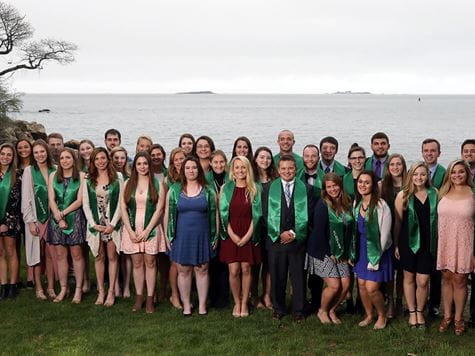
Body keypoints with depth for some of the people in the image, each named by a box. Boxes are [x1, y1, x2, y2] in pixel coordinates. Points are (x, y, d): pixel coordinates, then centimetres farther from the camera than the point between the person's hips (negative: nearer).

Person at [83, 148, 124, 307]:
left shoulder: (117, 177, 0)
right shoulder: (88, 180, 5)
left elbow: (121, 202, -3)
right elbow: (85, 204, 4)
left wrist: (113, 224, -10)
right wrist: (94, 224, -6)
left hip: (112, 224, -2)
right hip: (95, 224, 2)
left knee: (112, 257, 1)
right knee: (99, 257, 6)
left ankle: (111, 292, 7)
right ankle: (101, 291, 13)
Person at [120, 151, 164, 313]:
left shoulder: (157, 185, 0)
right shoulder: (128, 184, 6)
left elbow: (159, 209, -4)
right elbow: (123, 208, 2)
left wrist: (147, 230, -10)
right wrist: (130, 231, -6)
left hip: (150, 229, -2)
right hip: (132, 229, 2)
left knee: (150, 262, 0)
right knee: (137, 262, 6)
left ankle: (150, 299, 5)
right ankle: (139, 297, 14)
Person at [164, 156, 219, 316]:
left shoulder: (208, 191, 3)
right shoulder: (174, 190, 3)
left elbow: (214, 214, 4)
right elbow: (168, 214, 4)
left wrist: (215, 236, 1)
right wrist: (168, 236, 1)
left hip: (202, 237, 0)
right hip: (181, 237, 0)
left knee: (202, 270, 5)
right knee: (183, 271, 5)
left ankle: (202, 305, 13)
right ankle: (186, 305, 14)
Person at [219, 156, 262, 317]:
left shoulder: (254, 189, 3)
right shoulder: (226, 188, 4)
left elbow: (256, 214, 0)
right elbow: (223, 213, 1)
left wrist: (248, 235, -8)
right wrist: (232, 235, -8)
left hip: (248, 235, 0)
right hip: (231, 235, 0)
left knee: (246, 269, 3)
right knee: (234, 271, -2)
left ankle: (244, 303, 14)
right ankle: (237, 303, 13)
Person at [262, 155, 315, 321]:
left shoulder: (306, 189, 4)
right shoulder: (270, 188, 5)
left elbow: (307, 215, 0)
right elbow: (267, 215, 0)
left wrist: (294, 233, -9)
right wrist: (280, 233, -10)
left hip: (298, 239, 0)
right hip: (275, 239, 0)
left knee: (298, 277, 4)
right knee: (277, 277, 6)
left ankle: (298, 311, 15)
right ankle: (278, 309, 21)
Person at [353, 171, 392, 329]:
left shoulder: (381, 206, -17)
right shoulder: (356, 203, 3)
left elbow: (385, 234, -15)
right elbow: (354, 229, 9)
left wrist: (376, 257, -13)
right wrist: (352, 251, 6)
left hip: (376, 250, -6)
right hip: (360, 250, 6)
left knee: (372, 288, -7)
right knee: (361, 285, 9)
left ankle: (382, 316, 19)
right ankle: (369, 315, 30)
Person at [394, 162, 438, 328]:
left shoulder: (434, 193, 0)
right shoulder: (403, 195, -4)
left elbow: (438, 218, 6)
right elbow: (398, 222, 0)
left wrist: (438, 242, 2)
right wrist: (396, 245, 2)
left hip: (428, 243, 1)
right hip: (409, 242, 0)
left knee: (423, 282, 1)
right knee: (409, 278, 12)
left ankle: (420, 312, 24)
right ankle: (412, 312, 29)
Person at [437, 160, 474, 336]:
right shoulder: (443, 192, 4)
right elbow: (437, 218, 7)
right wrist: (435, 245, 2)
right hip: (445, 243, 3)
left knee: (459, 280, 3)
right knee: (446, 279, 10)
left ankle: (458, 318, 17)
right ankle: (447, 316, 22)